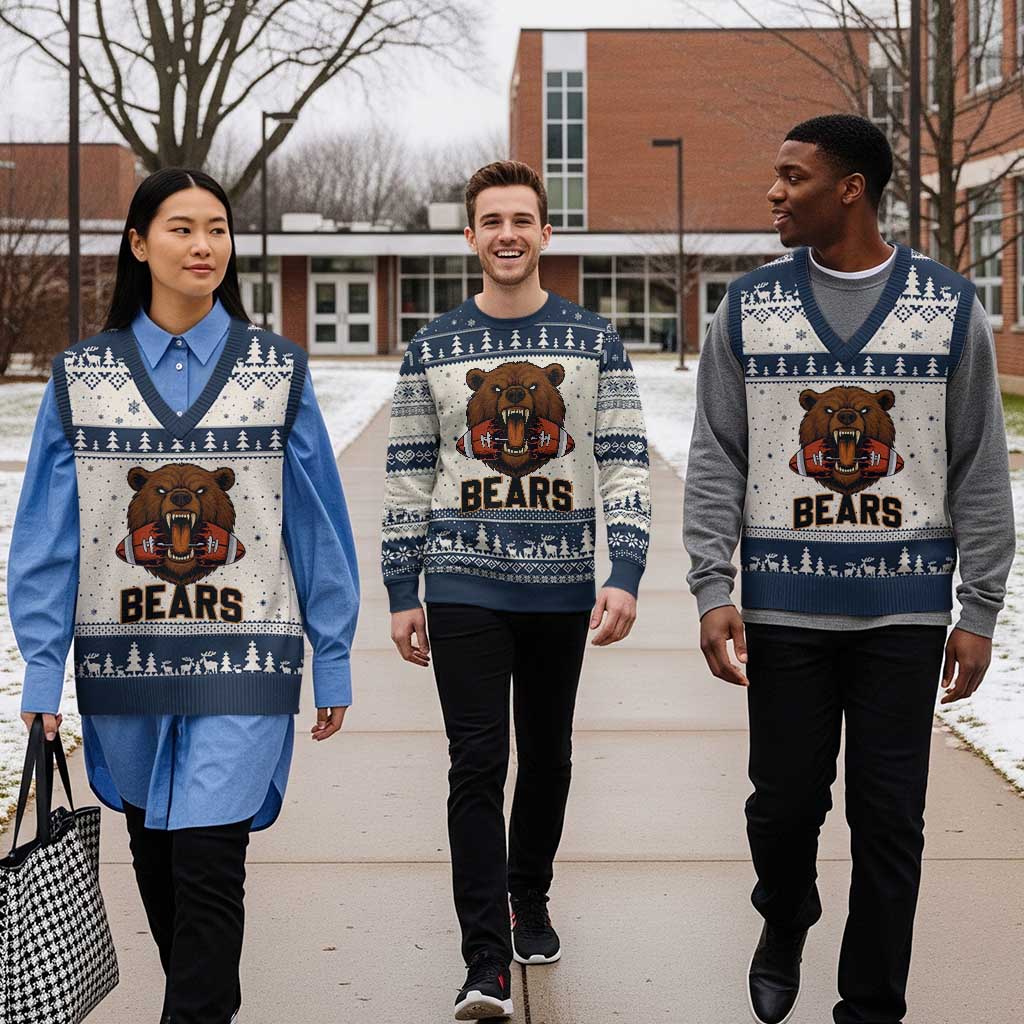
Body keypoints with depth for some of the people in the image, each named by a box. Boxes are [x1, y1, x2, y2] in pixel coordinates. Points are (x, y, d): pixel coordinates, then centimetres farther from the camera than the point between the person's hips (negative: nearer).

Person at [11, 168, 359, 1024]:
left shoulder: (278, 371, 2)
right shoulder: (83, 377, 3)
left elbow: (318, 524, 3)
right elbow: (48, 533, 2)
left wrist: (333, 663, 2)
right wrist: (41, 671, -3)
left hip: (242, 659, -2)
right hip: (124, 658, 2)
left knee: (208, 861, -11)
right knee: (156, 859, 14)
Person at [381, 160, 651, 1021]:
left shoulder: (595, 342, 2)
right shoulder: (433, 349, 3)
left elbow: (626, 466, -2)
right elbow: (408, 479, 6)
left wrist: (624, 577, -13)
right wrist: (402, 595, 2)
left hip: (561, 587, 1)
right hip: (464, 587, -1)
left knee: (547, 756, 14)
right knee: (478, 764, -8)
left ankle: (530, 902, 36)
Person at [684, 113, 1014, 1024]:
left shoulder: (951, 308, 1)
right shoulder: (749, 308, 4)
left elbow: (981, 472, 2)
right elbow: (715, 462, 3)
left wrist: (980, 612, -1)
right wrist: (712, 590, -6)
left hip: (904, 608, -1)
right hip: (785, 605, 1)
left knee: (889, 821, 3)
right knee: (785, 801, 7)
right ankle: (784, 927, 38)